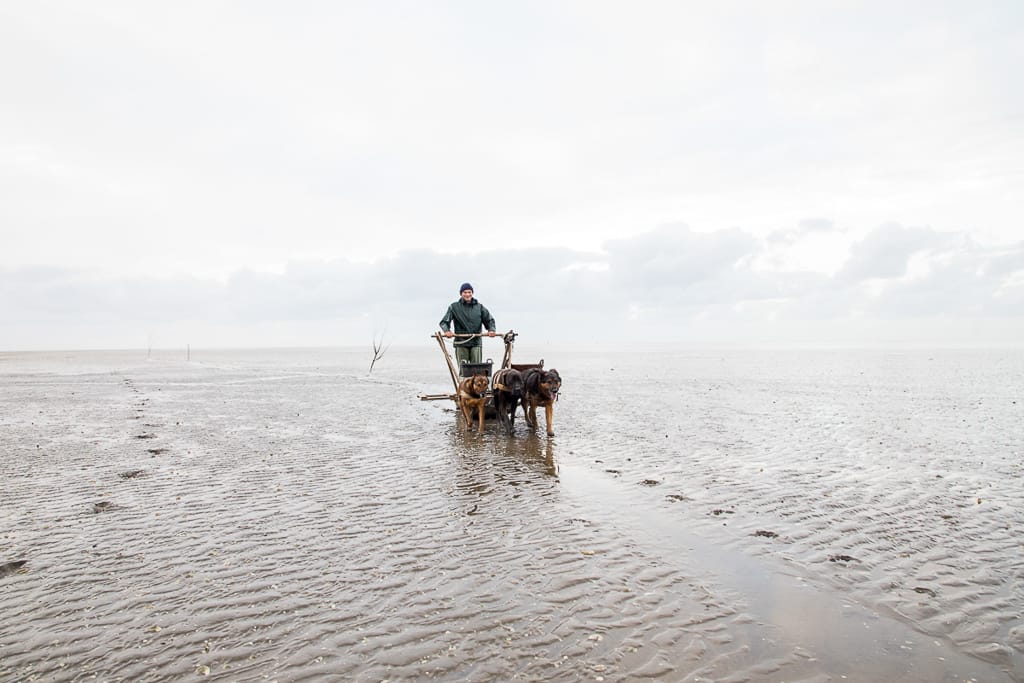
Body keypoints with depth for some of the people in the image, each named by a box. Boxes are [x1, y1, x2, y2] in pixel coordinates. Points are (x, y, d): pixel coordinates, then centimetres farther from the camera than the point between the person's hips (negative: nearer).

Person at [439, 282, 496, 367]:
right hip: (461, 344, -1)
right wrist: (447, 330, -19)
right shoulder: (454, 307, 6)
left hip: (476, 343, 1)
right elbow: (444, 321, 3)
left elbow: (489, 320, 14)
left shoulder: (479, 307, 11)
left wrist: (491, 330, -7)